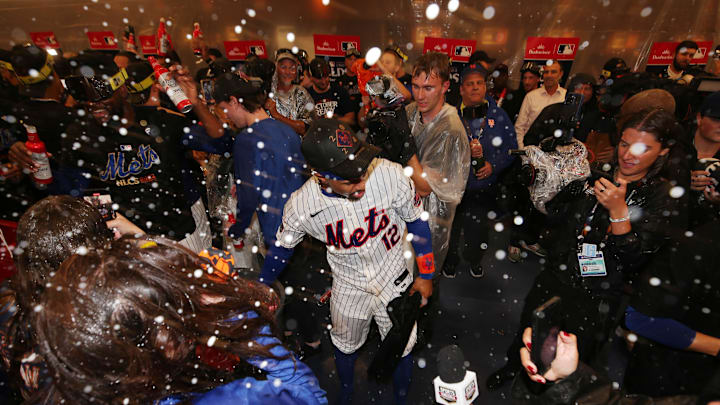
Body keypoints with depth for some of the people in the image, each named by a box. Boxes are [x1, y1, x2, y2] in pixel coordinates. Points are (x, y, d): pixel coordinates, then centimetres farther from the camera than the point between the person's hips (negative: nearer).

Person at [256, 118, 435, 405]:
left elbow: (416, 220, -12)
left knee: (400, 350, 19)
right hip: (348, 286, 1)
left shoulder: (389, 174, -31)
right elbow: (282, 247, -4)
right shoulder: (301, 205, -26)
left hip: (395, 280, 0)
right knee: (345, 346, 26)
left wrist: (425, 274, -4)